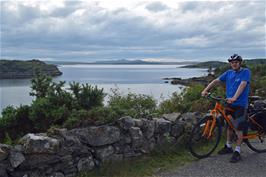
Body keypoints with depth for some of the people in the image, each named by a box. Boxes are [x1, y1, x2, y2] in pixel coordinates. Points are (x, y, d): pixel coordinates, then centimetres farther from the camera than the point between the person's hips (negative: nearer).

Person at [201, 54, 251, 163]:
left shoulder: (245, 72, -7)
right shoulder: (228, 73, 8)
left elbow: (242, 85, -22)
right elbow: (216, 81, 5)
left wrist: (234, 98, -35)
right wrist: (205, 90, -9)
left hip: (240, 104, -5)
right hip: (229, 103, 6)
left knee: (238, 128, -3)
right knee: (229, 125, 14)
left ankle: (237, 152, 6)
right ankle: (228, 147, 29)